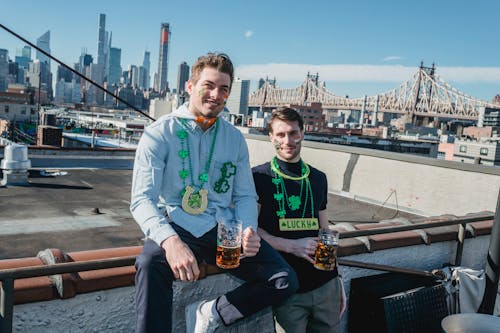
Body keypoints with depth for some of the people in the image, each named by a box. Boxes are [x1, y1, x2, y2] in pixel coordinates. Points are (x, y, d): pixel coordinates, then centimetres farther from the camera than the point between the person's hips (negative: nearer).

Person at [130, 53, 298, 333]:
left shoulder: (235, 138, 11)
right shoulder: (159, 134, -3)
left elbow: (245, 195, 12)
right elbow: (142, 199, -12)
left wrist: (249, 230, -11)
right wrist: (170, 241, -32)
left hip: (224, 228, 4)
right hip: (177, 227, -4)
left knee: (285, 281, -13)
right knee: (151, 265, -37)